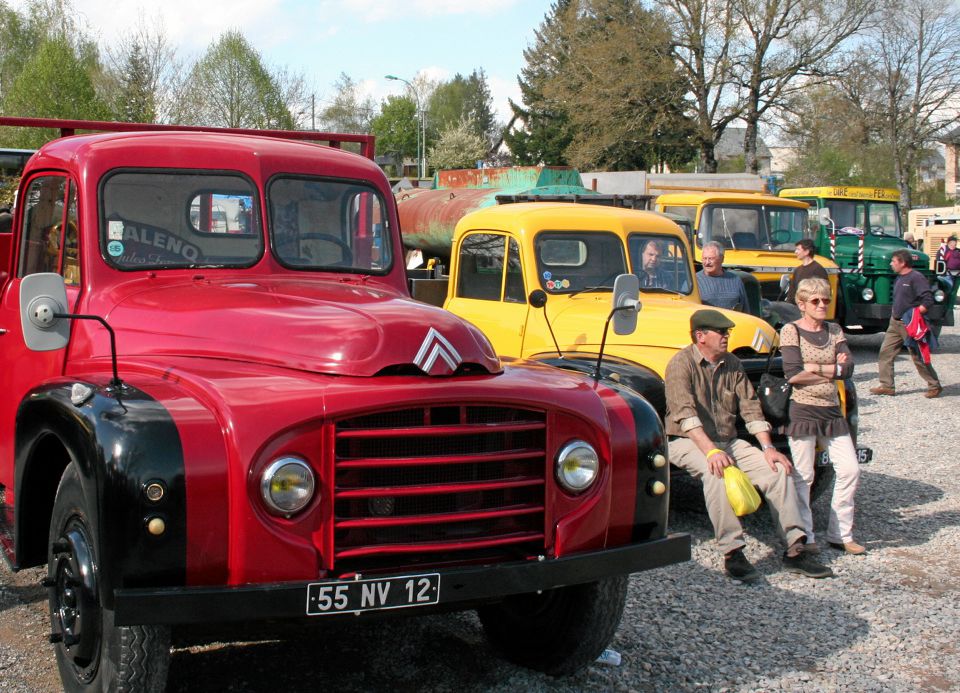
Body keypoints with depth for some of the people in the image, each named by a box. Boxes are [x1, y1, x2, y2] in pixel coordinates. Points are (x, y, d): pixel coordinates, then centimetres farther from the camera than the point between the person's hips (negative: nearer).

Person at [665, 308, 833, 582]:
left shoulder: (732, 364, 10)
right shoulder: (682, 364, -12)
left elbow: (750, 408, 8)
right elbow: (685, 414, -24)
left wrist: (768, 448, -6)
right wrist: (710, 451, -35)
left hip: (728, 441, 7)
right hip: (688, 442, -6)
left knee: (777, 469, -12)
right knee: (716, 472, -37)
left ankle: (795, 550, -8)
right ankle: (732, 554, -33)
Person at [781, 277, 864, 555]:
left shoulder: (834, 330, 10)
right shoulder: (791, 330, -5)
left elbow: (848, 369, -3)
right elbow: (792, 374, -17)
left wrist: (814, 368, -14)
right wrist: (832, 370, -9)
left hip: (832, 411, 6)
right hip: (803, 411, -6)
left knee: (850, 470, 4)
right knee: (803, 477, -2)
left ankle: (840, 534, 16)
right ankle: (804, 538, 9)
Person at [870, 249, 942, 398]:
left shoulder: (916, 278, -16)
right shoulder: (899, 278, 12)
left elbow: (928, 300, -23)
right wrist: (894, 313, 13)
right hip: (895, 323, 9)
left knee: (918, 357, 0)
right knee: (885, 352, 3)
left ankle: (934, 386, 14)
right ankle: (886, 386, 7)